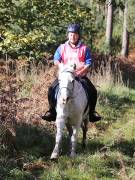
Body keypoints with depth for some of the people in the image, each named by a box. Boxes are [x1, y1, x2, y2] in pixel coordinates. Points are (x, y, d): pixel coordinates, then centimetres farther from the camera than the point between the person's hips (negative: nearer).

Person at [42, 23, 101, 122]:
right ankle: (52, 111, -6)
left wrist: (80, 72, -16)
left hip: (81, 76, -1)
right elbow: (56, 60, 1)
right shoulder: (62, 48, 9)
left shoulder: (84, 48, 4)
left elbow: (88, 63, -1)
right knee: (52, 89, -18)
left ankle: (92, 111, -2)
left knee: (93, 91, -18)